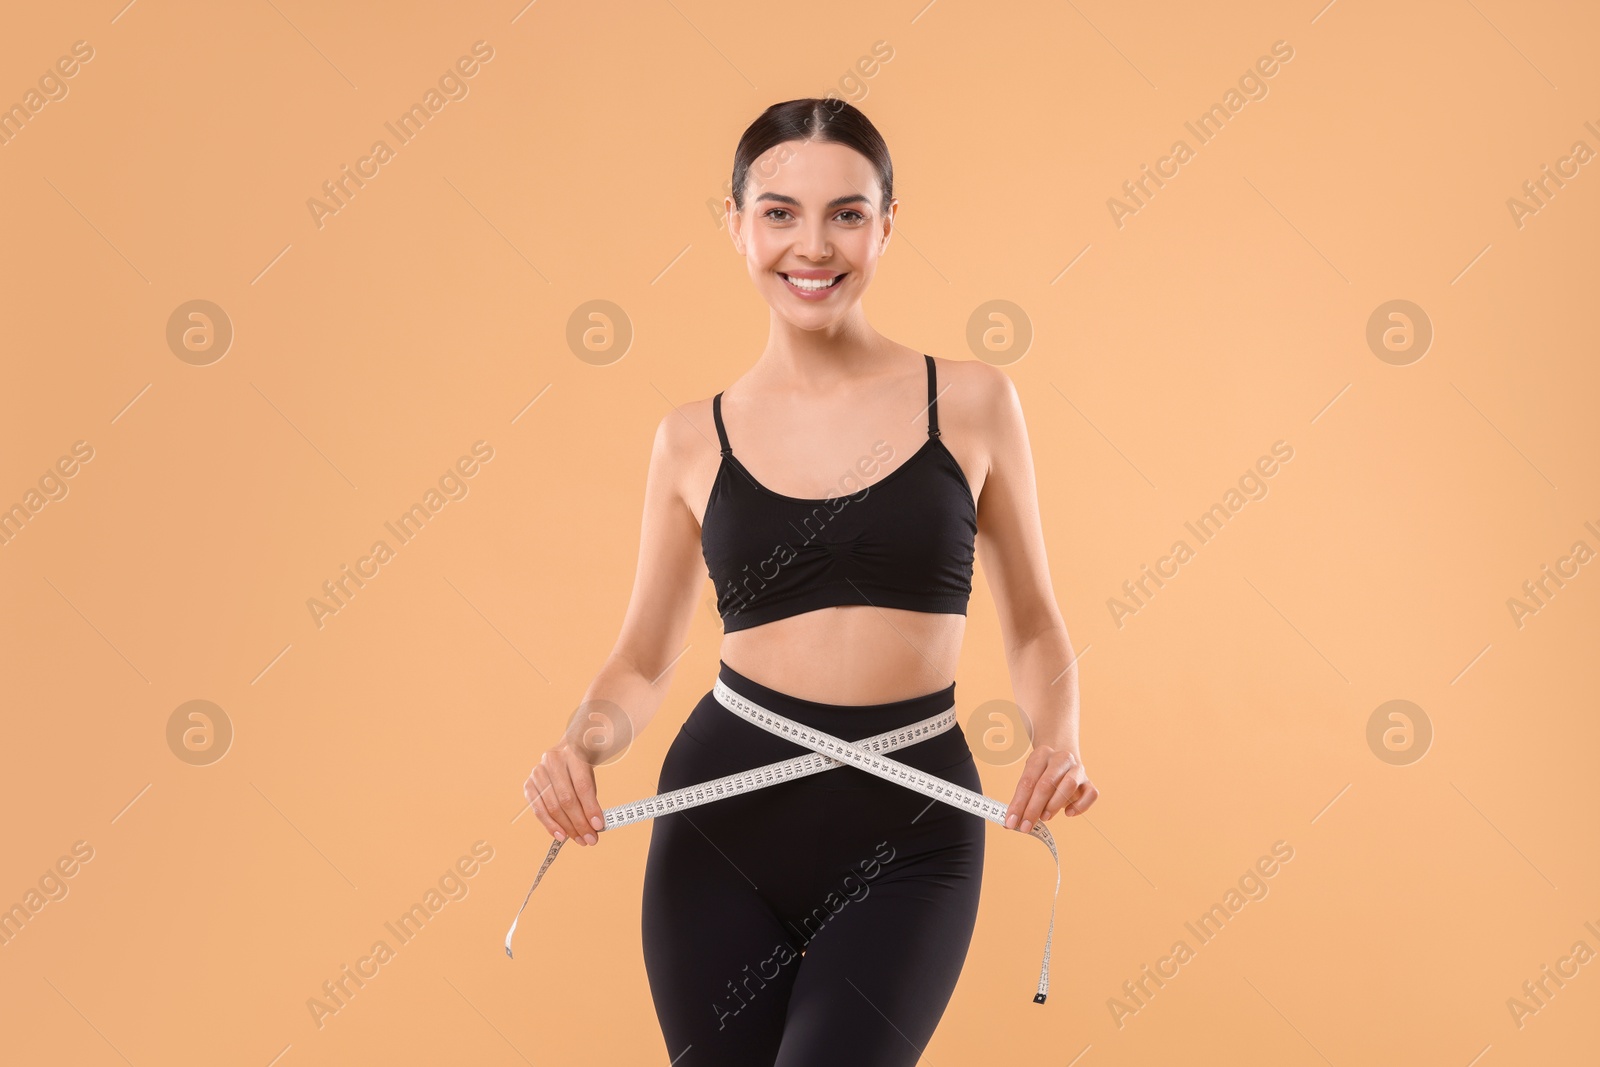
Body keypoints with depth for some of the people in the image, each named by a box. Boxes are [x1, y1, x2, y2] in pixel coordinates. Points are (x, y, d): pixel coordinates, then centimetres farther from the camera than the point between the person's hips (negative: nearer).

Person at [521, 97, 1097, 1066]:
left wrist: (1059, 740, -10)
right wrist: (585, 741, -10)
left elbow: (1034, 626, 8)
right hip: (723, 817, 2)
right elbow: (644, 664, 10)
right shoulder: (696, 440, 3)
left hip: (907, 837, -1)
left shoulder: (970, 403, 0)